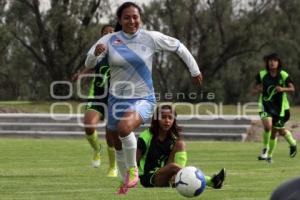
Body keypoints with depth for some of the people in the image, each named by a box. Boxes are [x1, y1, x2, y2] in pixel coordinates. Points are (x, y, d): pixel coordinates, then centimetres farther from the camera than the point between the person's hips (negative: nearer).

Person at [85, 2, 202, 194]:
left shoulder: (151, 38, -8)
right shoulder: (110, 40, -6)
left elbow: (178, 47, 4)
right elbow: (89, 64, -10)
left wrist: (195, 70, 9)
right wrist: (96, 53, -32)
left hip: (143, 99, -3)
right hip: (117, 99, 3)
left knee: (124, 128, -33)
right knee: (118, 145, 15)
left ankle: (132, 170, -9)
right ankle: (126, 181, 42)